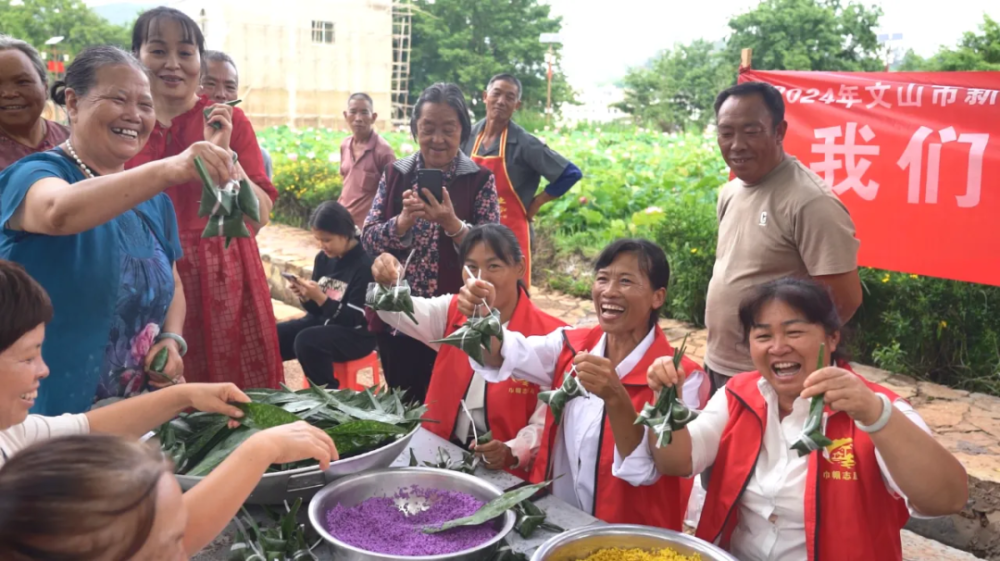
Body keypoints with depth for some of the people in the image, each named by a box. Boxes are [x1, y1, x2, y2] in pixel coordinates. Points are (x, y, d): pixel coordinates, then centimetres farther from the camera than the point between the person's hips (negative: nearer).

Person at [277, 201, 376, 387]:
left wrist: (320, 297, -26)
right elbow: (316, 310, 9)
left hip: (355, 334, -7)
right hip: (322, 322, 7)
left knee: (305, 341, -32)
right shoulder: (323, 258, 4)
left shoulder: (365, 265, -16)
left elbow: (355, 319, -19)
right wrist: (305, 296, -13)